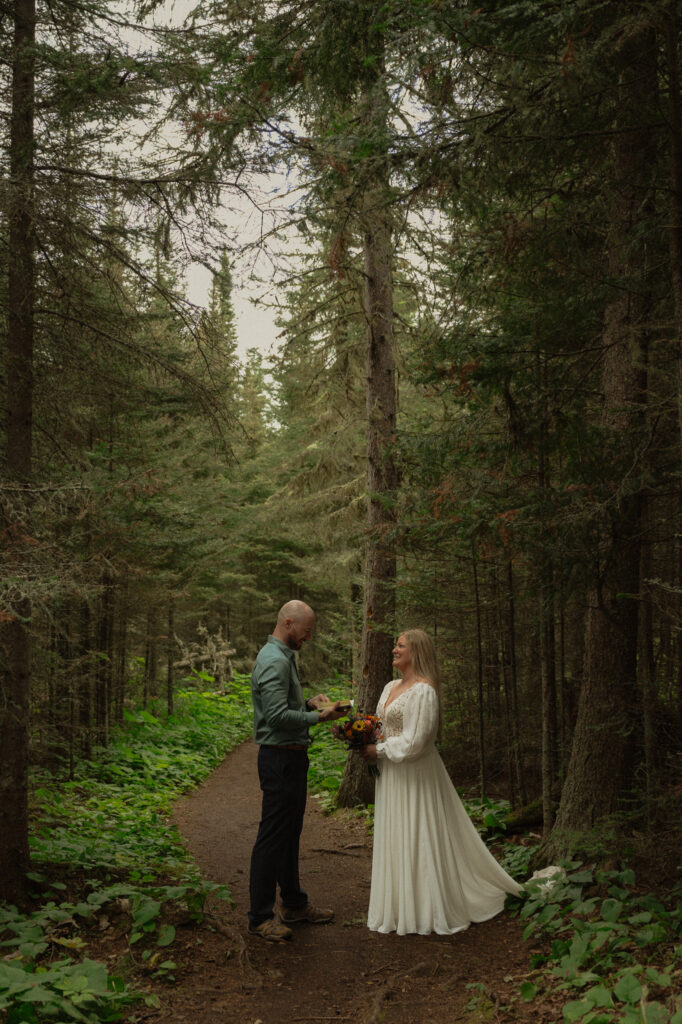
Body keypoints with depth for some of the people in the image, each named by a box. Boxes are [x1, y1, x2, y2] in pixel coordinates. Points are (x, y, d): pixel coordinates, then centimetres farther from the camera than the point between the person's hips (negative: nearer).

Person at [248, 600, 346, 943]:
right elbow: (277, 715, -26)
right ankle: (260, 916, 6)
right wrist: (318, 717, -17)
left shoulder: (284, 657, 15)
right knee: (273, 837, -3)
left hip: (292, 758, 11)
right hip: (280, 758, -11)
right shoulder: (275, 661, -19)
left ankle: (294, 904, 29)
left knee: (289, 835, 18)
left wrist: (309, 701, 10)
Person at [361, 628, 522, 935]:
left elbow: (412, 743, -22)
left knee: (418, 840, 0)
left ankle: (428, 912, 13)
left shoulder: (423, 691, -18)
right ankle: (400, 906, 27)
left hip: (414, 775, -9)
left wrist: (377, 751, -14)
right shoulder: (391, 687, 11)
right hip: (391, 776, 9)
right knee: (395, 840, 15)